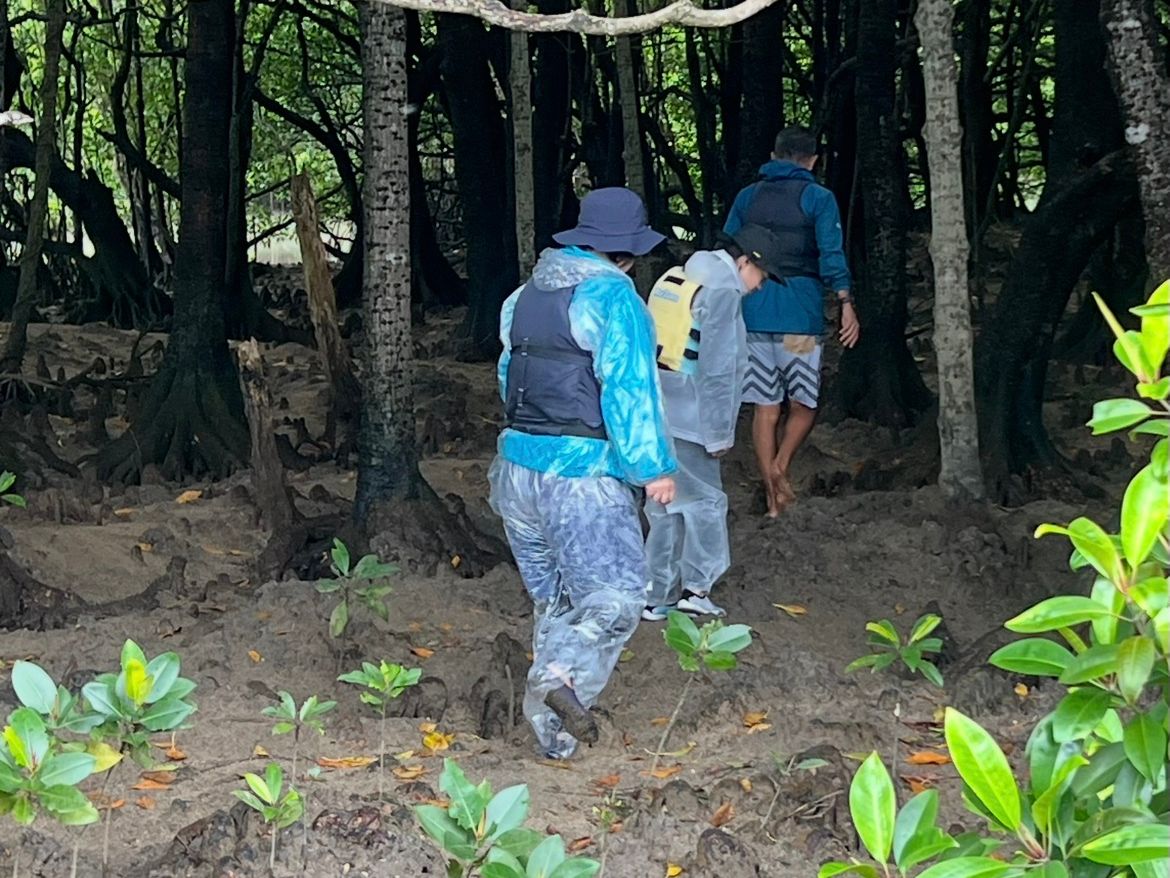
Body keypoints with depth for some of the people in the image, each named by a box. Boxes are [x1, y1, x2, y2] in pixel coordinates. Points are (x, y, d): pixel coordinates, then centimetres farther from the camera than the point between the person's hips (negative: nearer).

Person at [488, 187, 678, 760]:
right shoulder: (613, 297, -11)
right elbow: (630, 391, -16)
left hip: (517, 466, 8)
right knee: (617, 591, -3)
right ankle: (566, 674, -27)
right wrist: (653, 467, -11)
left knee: (553, 597, 15)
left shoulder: (526, 294, 13)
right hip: (582, 475, -7)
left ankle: (555, 730, 15)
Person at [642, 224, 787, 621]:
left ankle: (657, 597, 16)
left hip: (654, 413, 8)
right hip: (687, 421, -8)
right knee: (704, 501, 3)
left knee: (665, 507, 13)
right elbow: (717, 370, -15)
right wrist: (719, 434, -10)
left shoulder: (674, 280, 15)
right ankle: (695, 588, 3)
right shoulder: (721, 292, -12)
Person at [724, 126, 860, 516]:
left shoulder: (747, 197, 12)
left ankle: (772, 495, 6)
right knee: (803, 404, 9)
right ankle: (779, 466, -14)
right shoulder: (818, 198, 0)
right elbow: (831, 255, -10)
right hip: (799, 314, -3)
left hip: (753, 313, 3)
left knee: (765, 407, 7)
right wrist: (846, 304, -10)